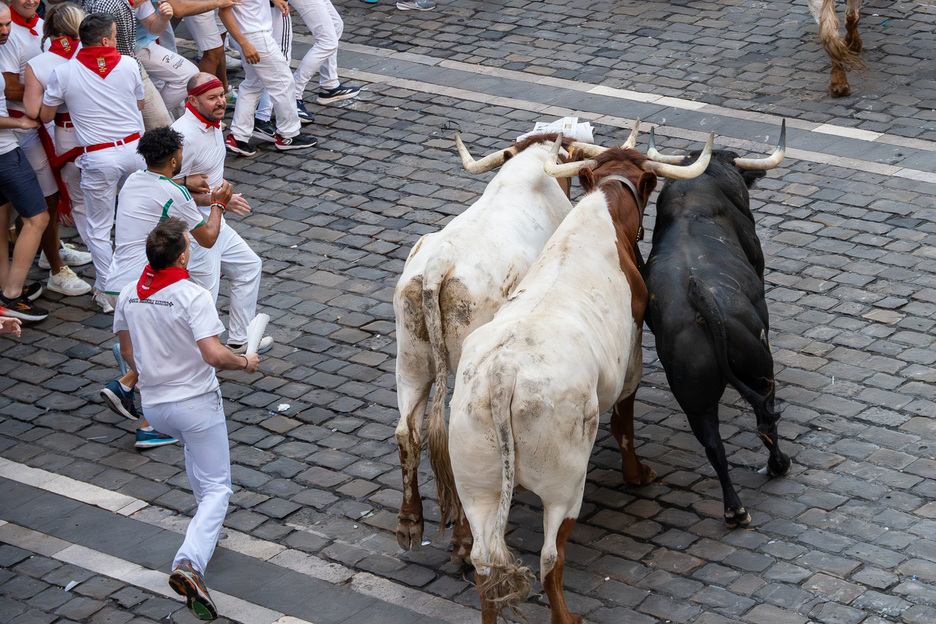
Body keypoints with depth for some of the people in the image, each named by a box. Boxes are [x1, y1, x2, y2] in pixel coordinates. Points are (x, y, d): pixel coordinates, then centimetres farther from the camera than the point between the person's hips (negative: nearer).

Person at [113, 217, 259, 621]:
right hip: (196, 403, -7)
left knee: (194, 447, 37)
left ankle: (207, 530, 43)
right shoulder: (192, 296, -20)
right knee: (217, 488, 0)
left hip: (153, 405, 7)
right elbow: (214, 355, -27)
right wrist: (245, 362, -7)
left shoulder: (128, 296, 0)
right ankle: (190, 562, -22)